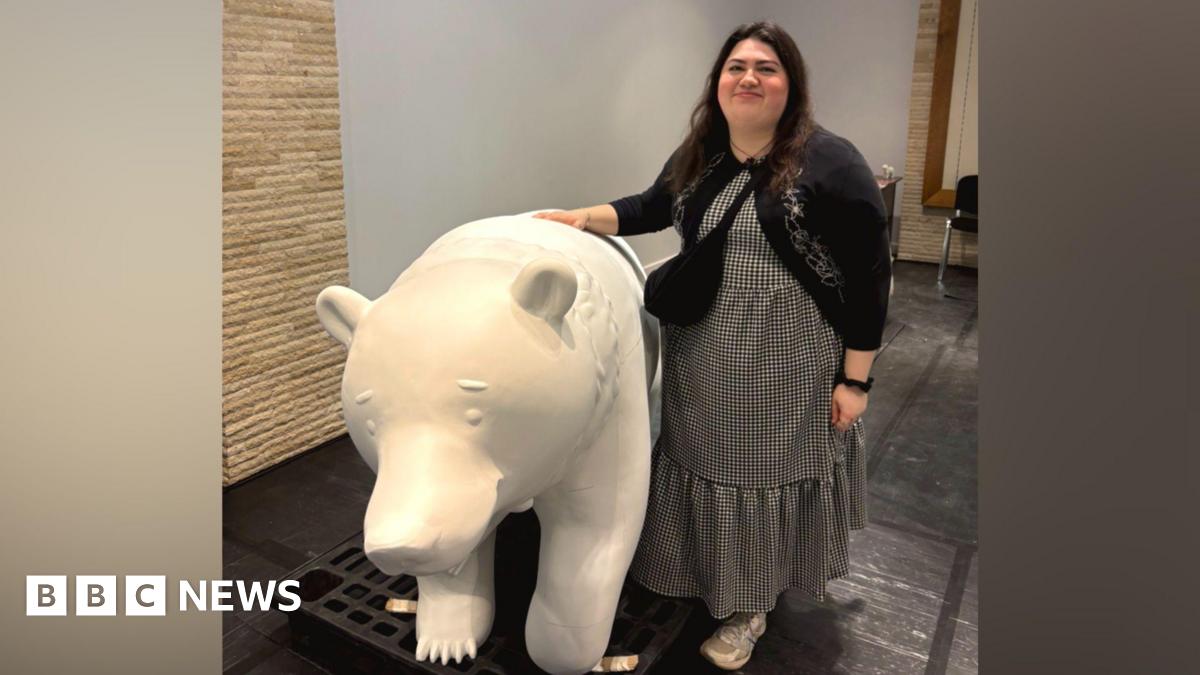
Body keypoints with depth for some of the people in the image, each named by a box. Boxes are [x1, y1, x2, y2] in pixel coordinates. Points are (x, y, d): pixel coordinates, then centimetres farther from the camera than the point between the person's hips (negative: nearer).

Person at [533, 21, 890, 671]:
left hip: (788, 363, -5)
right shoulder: (698, 154, 4)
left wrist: (854, 379, -13)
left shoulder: (829, 161, -14)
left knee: (769, 468, 9)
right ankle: (708, 576, 41)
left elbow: (870, 274, -13)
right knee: (707, 460, 17)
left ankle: (749, 606, 30)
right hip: (701, 360, 6)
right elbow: (654, 206, 22)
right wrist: (586, 217, 4)